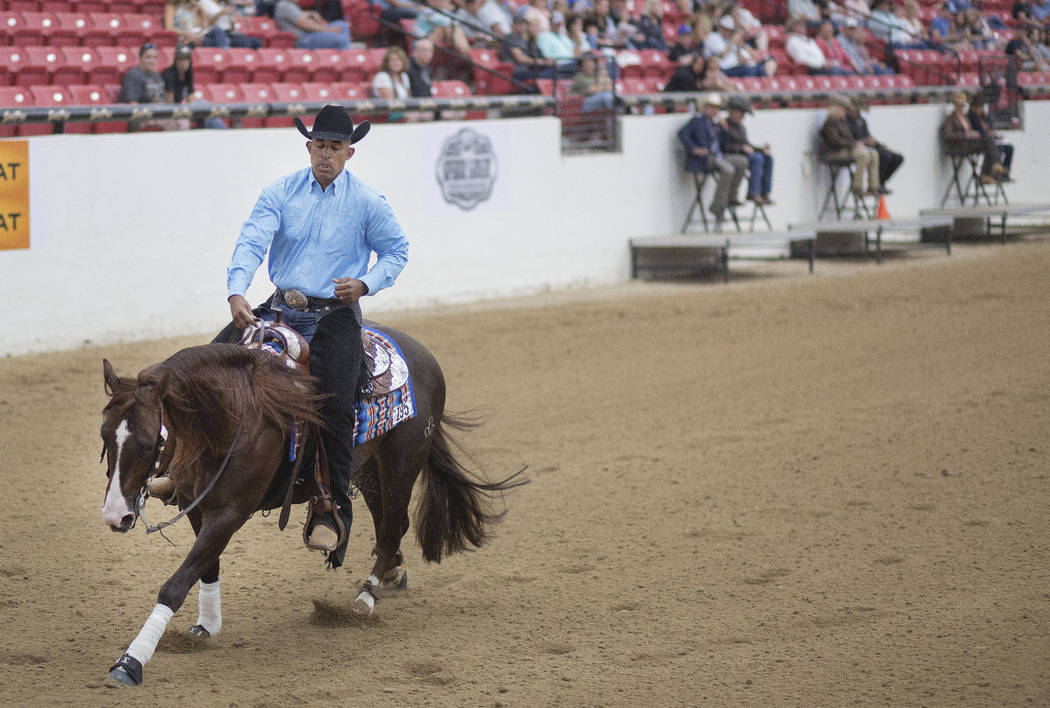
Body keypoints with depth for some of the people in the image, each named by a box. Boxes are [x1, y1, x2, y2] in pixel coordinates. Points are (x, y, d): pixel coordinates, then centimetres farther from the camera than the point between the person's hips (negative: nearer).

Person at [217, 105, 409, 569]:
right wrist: (236, 292, -27)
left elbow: (396, 250, 10)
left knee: (334, 401, -24)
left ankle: (333, 509, -18)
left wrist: (366, 283, -9)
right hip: (281, 308, 3)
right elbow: (252, 242, -10)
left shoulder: (367, 202, 0)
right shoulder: (280, 193, 2)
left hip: (335, 313, -3)